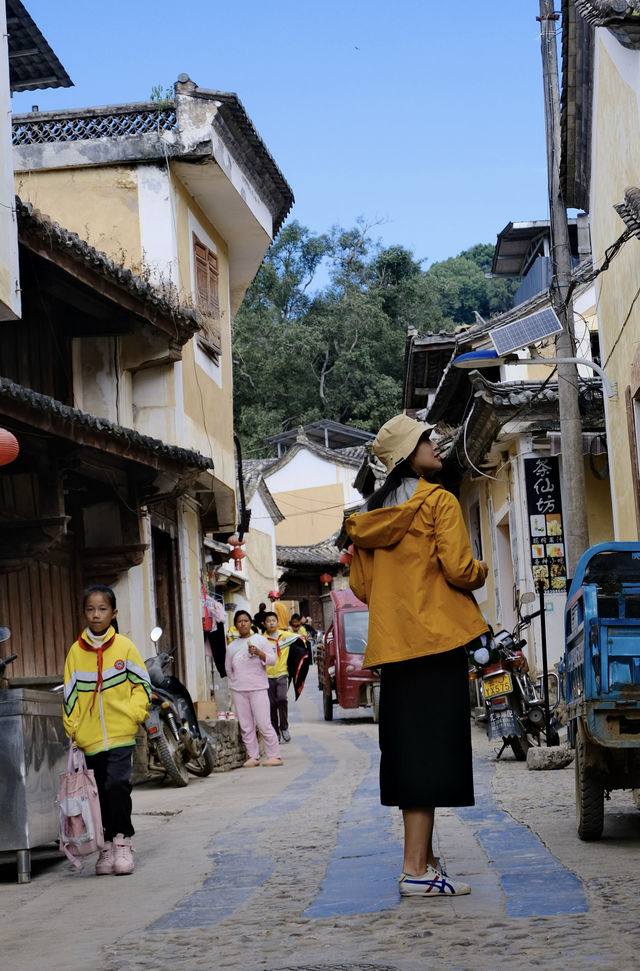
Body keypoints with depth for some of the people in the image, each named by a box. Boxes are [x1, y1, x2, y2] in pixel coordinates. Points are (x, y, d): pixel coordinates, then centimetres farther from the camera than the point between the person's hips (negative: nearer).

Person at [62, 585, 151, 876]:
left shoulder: (124, 646, 0)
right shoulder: (76, 651, 4)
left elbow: (142, 684, 7)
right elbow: (70, 694, 9)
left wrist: (133, 713, -5)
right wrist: (72, 730, 4)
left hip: (120, 733, -2)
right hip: (90, 737, 2)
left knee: (117, 784, -14)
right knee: (101, 792, 7)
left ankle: (122, 841, -3)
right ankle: (108, 844, 17)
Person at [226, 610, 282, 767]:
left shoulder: (260, 639, 4)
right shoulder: (232, 646, 13)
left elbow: (272, 659, -3)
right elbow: (228, 668, 22)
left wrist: (258, 652, -18)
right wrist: (237, 681, 12)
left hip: (258, 688, -4)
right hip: (238, 690, 4)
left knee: (264, 723, -9)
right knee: (245, 725, 2)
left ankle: (274, 755, -6)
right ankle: (253, 756, 6)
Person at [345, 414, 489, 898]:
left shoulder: (374, 514, 14)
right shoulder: (439, 502, -7)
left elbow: (361, 584, 15)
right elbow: (459, 568, -14)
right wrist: (480, 570, 7)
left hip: (392, 643, 7)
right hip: (436, 639, -7)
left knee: (410, 749, 12)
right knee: (433, 750, -9)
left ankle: (424, 857, 19)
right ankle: (417, 869, -12)